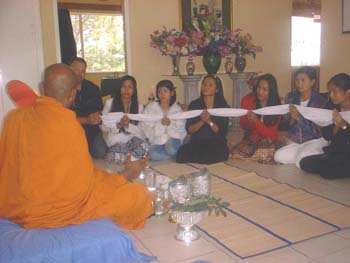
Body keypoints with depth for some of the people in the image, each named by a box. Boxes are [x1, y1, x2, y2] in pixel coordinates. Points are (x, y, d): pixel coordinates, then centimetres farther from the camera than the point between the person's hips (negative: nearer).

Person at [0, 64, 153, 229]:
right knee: (138, 194, -4)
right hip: (54, 211, -8)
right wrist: (126, 175, 0)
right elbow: (84, 182, -16)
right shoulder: (68, 125, -23)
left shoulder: (14, 116, -4)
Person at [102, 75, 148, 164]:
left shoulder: (139, 106, 6)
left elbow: (140, 130, 0)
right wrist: (119, 125, -18)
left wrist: (127, 125, -20)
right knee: (115, 159, -31)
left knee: (143, 146, -32)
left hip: (133, 139, 1)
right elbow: (104, 126, 1)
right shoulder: (110, 103, 2)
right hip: (116, 141, -1)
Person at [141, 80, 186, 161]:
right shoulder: (149, 108, 1)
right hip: (156, 143, 0)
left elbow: (181, 132, -3)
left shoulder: (177, 109, 4)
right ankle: (176, 154, -7)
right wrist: (160, 124, -21)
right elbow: (145, 131, -6)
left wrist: (169, 124, -21)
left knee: (171, 149, -34)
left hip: (172, 141, 0)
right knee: (154, 154, -32)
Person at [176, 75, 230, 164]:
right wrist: (202, 121, -19)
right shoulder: (194, 105, 6)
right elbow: (189, 129, -2)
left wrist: (209, 121, -23)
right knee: (183, 152, -29)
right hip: (197, 142, 1)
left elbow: (222, 131, -7)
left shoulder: (223, 106, 3)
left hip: (216, 143, -1)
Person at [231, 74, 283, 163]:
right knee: (235, 153, -26)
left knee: (262, 154, -34)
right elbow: (243, 125, -1)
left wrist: (256, 121, -32)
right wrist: (248, 120, -26)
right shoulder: (248, 100, -5)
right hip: (250, 139, 2)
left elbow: (270, 133, -14)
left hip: (268, 140, -1)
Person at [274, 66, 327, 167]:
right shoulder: (291, 97, 3)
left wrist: (299, 117, -29)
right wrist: (292, 119, -21)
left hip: (315, 141, -4)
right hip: (294, 142, 4)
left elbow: (317, 129, -16)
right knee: (279, 156, -22)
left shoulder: (320, 100, -9)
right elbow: (285, 124, 2)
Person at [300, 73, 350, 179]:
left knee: (326, 171, -27)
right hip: (335, 152, 6)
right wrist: (336, 126, -18)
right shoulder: (334, 109, 4)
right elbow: (326, 136, -1)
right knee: (305, 163, -12)